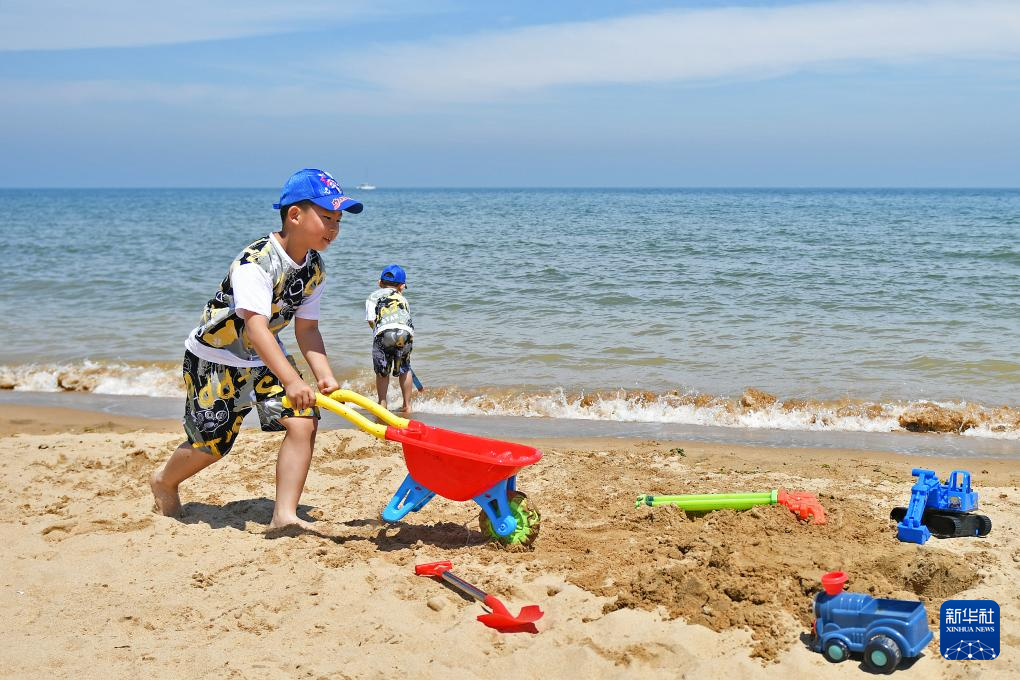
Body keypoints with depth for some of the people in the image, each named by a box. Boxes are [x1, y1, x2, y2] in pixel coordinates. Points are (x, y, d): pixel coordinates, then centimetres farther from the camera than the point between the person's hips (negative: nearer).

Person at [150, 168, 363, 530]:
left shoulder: (314, 270, -5)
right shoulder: (255, 263, -31)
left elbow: (306, 328, -2)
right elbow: (256, 327, -41)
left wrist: (324, 374, -18)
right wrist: (292, 381, -52)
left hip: (265, 358, 7)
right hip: (214, 357, -6)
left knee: (304, 422, -13)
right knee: (212, 443, 2)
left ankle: (284, 514, -7)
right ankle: (164, 481, 36)